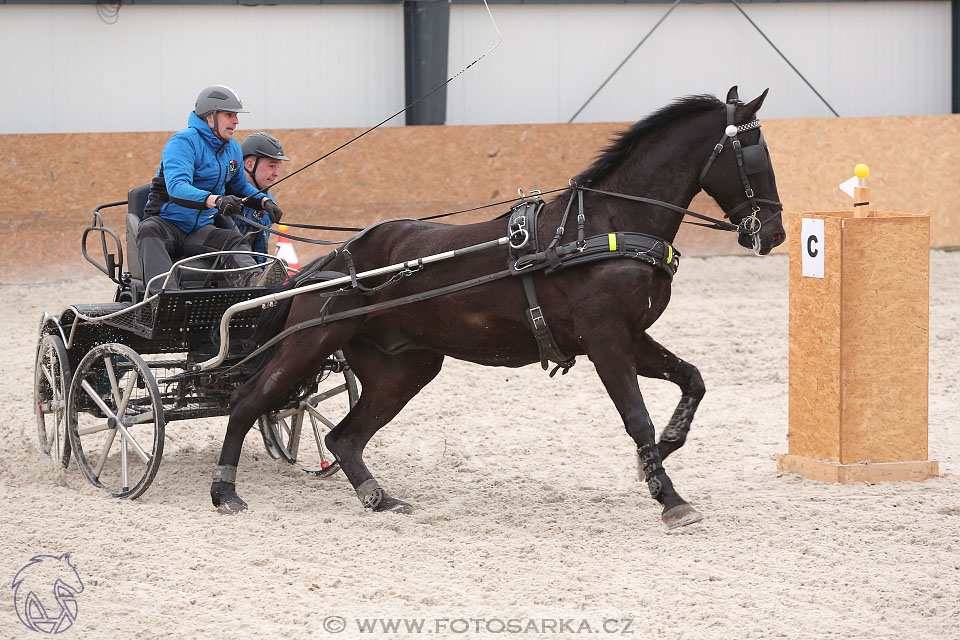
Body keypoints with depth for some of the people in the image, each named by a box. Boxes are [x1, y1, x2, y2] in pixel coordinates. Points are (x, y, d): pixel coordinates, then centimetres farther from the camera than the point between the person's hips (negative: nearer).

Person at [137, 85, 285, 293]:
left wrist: (264, 201, 12)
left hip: (201, 231, 6)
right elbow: (177, 188, -29)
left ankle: (251, 278, -57)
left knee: (234, 239, -26)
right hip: (167, 223, -6)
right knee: (149, 231, -39)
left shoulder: (233, 149, 14)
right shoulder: (183, 142, -12)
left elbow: (240, 186, 34)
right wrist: (216, 201, -44)